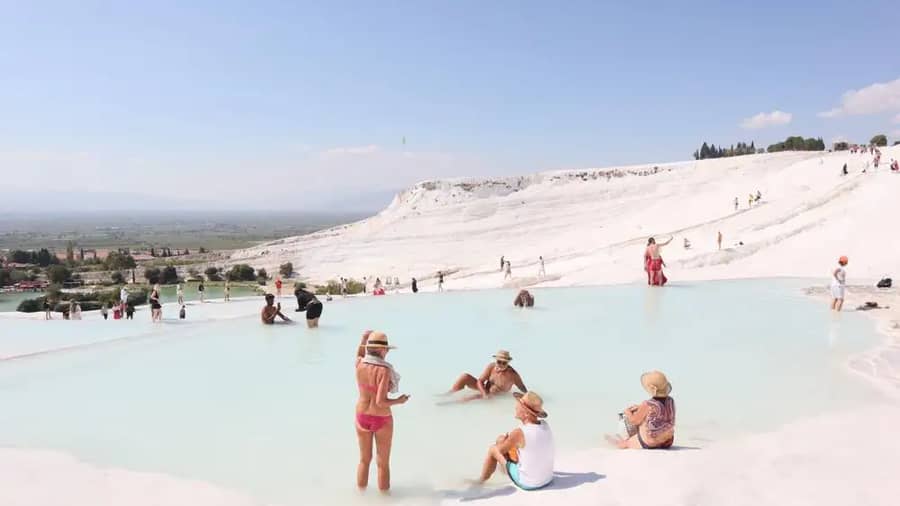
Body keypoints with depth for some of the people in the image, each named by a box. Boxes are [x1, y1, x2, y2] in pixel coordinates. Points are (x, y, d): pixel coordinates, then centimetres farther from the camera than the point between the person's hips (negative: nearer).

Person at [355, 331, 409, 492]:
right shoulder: (384, 370, -25)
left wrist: (364, 339, 8)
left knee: (364, 459, 23)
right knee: (383, 464, 12)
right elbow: (381, 402, -26)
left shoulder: (359, 364, -9)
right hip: (382, 420, -5)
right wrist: (399, 401, -10)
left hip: (362, 417, 5)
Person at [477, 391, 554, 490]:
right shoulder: (545, 425, -10)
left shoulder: (518, 433, -27)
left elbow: (500, 449, -7)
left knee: (493, 449, 12)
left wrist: (505, 438, 12)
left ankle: (482, 480, 35)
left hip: (527, 483, -6)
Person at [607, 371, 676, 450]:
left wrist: (627, 412, 8)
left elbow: (634, 421, -12)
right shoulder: (670, 401, -7)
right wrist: (640, 408, 12)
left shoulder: (647, 405, -26)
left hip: (649, 444, -6)